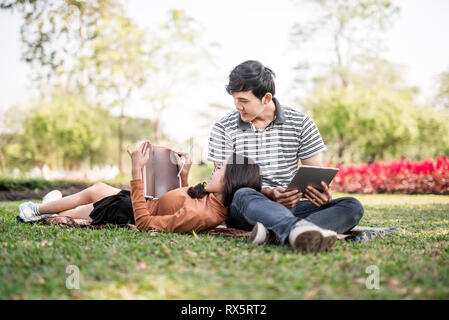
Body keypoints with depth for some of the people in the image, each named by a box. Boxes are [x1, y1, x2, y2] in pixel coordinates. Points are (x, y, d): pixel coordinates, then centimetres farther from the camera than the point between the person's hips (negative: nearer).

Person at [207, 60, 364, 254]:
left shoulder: (300, 123, 6)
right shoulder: (223, 129, 3)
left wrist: (322, 193, -18)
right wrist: (268, 194, -22)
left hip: (291, 207, 2)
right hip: (244, 209, -2)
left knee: (352, 206, -21)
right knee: (244, 196, -37)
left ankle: (273, 232, -47)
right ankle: (298, 230, -68)